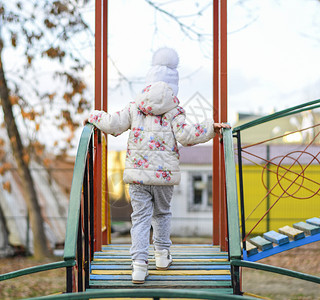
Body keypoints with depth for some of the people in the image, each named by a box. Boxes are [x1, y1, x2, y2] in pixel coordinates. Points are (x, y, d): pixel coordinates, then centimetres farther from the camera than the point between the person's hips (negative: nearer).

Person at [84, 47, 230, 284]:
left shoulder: (135, 107, 6)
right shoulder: (174, 109, 0)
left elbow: (114, 125, 3)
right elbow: (185, 135, -10)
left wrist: (94, 116, 22)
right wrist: (211, 128, 0)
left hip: (138, 172, 1)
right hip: (165, 173, -1)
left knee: (140, 216, 1)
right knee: (162, 212, 19)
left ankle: (139, 264, -9)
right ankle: (162, 255, 27)